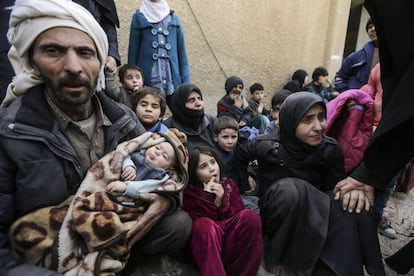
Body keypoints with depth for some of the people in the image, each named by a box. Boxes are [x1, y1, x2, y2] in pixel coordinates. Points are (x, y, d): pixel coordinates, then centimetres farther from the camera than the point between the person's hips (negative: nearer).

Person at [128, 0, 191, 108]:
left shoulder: (174, 19, 14)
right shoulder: (139, 18, 8)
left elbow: (182, 54, 10)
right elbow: (133, 52, 6)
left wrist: (186, 83, 1)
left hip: (173, 81, 2)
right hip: (147, 82, -1)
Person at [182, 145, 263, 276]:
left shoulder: (228, 185, 9)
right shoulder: (188, 192, 0)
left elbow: (238, 219, 3)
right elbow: (199, 226, -11)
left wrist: (222, 203, -13)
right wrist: (207, 199, -17)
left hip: (231, 243, 4)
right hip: (206, 250, -3)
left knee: (250, 216, -25)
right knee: (204, 224, -35)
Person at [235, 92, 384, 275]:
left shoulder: (331, 150, -12)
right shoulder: (267, 146, -20)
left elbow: (334, 189, -3)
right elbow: (240, 156, -1)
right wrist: (244, 186, 0)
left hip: (315, 209, 3)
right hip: (277, 208, -3)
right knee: (289, 189, -37)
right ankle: (275, 249, -17)